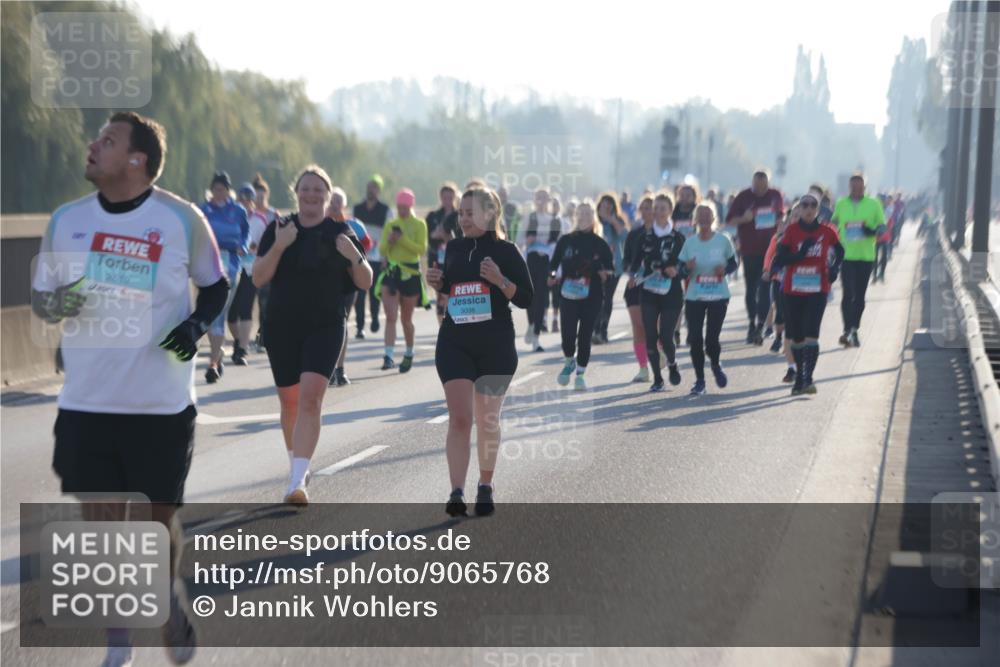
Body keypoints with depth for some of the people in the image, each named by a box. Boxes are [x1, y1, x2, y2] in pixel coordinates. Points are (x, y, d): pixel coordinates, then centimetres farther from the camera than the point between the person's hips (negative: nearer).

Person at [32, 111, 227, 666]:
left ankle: (170, 600, 39)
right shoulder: (66, 219, 3)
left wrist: (197, 324, -12)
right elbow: (40, 296, 11)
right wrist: (52, 305, -12)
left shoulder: (182, 219, -6)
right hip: (85, 403, 2)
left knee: (161, 514, 8)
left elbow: (216, 285, 7)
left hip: (162, 404, -2)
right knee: (100, 521, 4)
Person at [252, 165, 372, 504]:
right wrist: (278, 247, -16)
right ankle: (296, 464, 37)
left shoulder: (340, 232, 2)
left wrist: (355, 258, -15)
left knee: (310, 398, -18)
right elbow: (258, 278, -2)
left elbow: (365, 283, 4)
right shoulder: (278, 229, 4)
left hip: (325, 327, -2)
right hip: (282, 327, 2)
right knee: (289, 401, 13)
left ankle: (297, 482, -23)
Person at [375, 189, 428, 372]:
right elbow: (382, 250, 8)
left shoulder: (419, 225, 0)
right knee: (391, 317, -10)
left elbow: (421, 249, -10)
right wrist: (389, 241, -12)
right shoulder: (390, 225, 9)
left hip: (410, 272, -2)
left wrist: (403, 239, -19)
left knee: (406, 318, 9)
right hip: (391, 272, 2)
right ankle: (389, 356, -17)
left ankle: (409, 355, 27)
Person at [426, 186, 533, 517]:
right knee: (459, 417, -9)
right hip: (454, 343, 2)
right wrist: (437, 282, 1)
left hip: (496, 344, -2)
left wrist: (500, 280, -21)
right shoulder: (453, 248, 8)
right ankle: (457, 492, -11)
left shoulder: (505, 251, -3)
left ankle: (485, 487, 25)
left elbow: (526, 298, -5)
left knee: (487, 418, 9)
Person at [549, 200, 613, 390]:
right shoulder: (566, 241, 5)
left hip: (591, 297, 0)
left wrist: (605, 273, -13)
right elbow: (554, 264, 12)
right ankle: (569, 361, 23)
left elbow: (610, 268, 8)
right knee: (567, 335, -8)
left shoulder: (599, 244, 3)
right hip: (569, 296, 0)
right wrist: (553, 276, -8)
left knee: (585, 336, 1)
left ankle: (580, 374, 14)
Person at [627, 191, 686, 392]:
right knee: (651, 337, -3)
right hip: (649, 293, 2)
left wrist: (675, 270, -22)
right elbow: (636, 261, 4)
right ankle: (657, 378, 10)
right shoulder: (645, 237, 6)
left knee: (665, 337, -8)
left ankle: (672, 364, 24)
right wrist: (632, 275, -16)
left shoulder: (678, 238, 0)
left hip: (671, 294, -2)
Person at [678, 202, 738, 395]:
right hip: (694, 298, 2)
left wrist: (725, 269, -14)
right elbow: (681, 269, 5)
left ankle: (716, 365, 29)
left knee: (712, 339, -6)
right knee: (695, 339, -4)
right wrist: (687, 268, -18)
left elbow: (733, 263, 8)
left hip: (718, 297, -1)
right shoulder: (689, 243, 2)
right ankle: (699, 380, 11)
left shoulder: (723, 241, -2)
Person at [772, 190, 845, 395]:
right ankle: (799, 376, 26)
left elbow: (840, 251, 18)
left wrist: (835, 268, 1)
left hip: (818, 290, -1)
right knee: (796, 336, 10)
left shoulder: (827, 232, 0)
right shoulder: (792, 231, -3)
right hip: (793, 290, 1)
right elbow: (779, 260, -9)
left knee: (811, 334, -14)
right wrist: (800, 254, -23)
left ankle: (808, 378, -16)